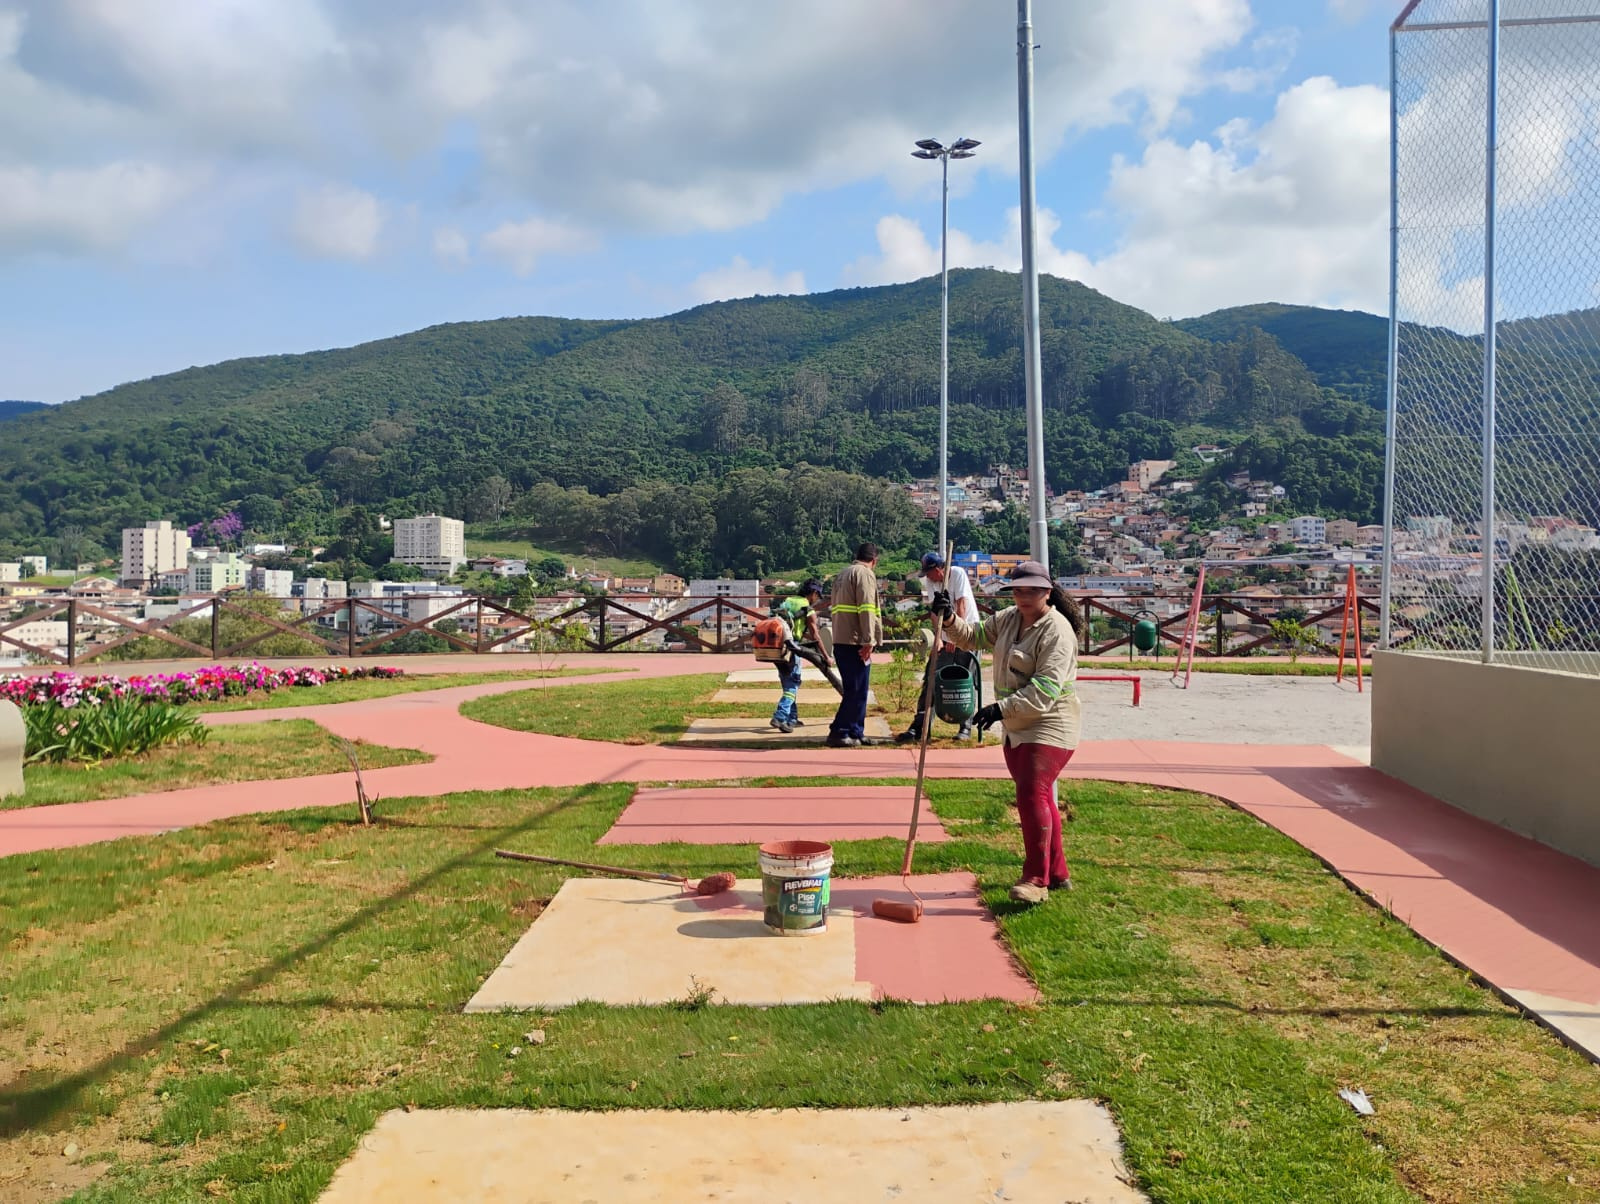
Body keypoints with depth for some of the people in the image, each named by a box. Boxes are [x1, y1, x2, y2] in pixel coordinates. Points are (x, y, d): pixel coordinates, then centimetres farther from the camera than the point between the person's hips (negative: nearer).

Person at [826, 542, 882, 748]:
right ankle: (838, 733, -7)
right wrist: (869, 641, -18)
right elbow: (866, 609, -16)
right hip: (855, 642, -9)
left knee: (855, 690, 15)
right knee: (857, 690, -6)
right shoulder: (865, 574, -6)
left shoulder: (843, 573, 22)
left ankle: (855, 733, 18)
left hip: (840, 641, 9)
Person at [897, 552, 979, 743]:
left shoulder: (957, 574, -15)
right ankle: (919, 726, -1)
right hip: (946, 637, 5)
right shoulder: (930, 582, -1)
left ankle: (966, 728, 10)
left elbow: (961, 607, -21)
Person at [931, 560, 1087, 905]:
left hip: (1049, 726, -9)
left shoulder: (1057, 630, -17)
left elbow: (1045, 689, -25)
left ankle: (1036, 879, -11)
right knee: (1039, 798, 15)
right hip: (1016, 727, 9)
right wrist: (949, 619, -4)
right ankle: (1057, 873, 27)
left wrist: (1002, 708, -31)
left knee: (1032, 795, -17)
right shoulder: (1009, 619, 9)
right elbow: (973, 636, 17)